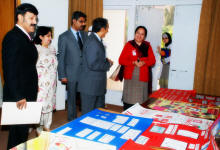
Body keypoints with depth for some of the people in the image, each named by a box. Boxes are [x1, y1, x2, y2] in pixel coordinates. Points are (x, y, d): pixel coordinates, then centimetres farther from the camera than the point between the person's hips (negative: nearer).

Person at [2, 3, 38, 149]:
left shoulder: (25, 37, 11)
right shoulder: (13, 37, -18)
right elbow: (11, 70, -23)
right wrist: (18, 97, -22)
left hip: (27, 94, 9)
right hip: (18, 96, -9)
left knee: (23, 128, 21)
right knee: (18, 131, 6)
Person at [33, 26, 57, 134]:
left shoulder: (52, 48, 10)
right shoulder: (36, 49, -12)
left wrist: (55, 81, 14)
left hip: (51, 82, 7)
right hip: (41, 83, -7)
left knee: (49, 102, 13)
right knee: (40, 104, -1)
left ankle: (47, 126, 28)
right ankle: (39, 129, 14)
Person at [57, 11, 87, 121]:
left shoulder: (85, 35, 9)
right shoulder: (64, 37, -4)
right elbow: (61, 57, -4)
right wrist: (62, 75, -7)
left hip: (85, 73, 4)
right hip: (72, 74, -3)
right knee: (72, 99, 10)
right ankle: (72, 120, 26)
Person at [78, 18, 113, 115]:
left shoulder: (97, 40, 11)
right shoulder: (92, 42, -20)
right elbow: (93, 64, -25)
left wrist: (105, 60, 6)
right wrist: (108, 64, -11)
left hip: (98, 85, 10)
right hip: (90, 86, -10)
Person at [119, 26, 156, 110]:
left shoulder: (147, 46, 11)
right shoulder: (129, 45, 4)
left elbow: (152, 60, 9)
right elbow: (121, 60, -1)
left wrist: (144, 63, -11)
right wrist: (134, 62, -14)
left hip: (142, 77, 2)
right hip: (130, 76, -1)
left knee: (141, 101, -2)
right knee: (128, 100, -3)